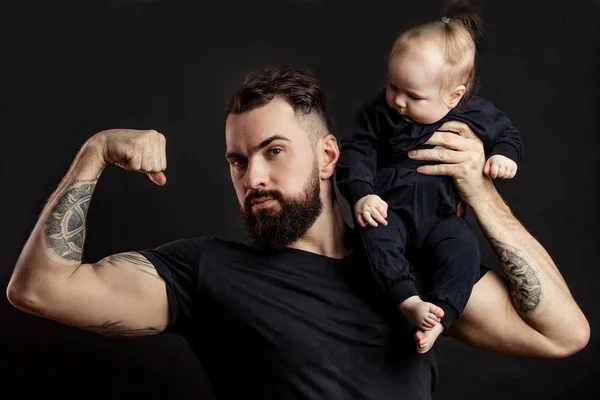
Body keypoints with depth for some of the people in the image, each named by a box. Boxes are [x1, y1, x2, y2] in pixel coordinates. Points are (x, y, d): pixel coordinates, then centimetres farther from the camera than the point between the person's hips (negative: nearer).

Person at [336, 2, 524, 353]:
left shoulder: (477, 115, 0)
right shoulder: (379, 113, -2)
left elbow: (508, 134, 15)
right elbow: (358, 152, -5)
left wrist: (504, 155, -8)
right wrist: (361, 194, -21)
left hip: (441, 215, 1)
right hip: (390, 209, 0)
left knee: (464, 248, -29)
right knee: (375, 236, -33)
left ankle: (439, 316, -31)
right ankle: (409, 302, -37)